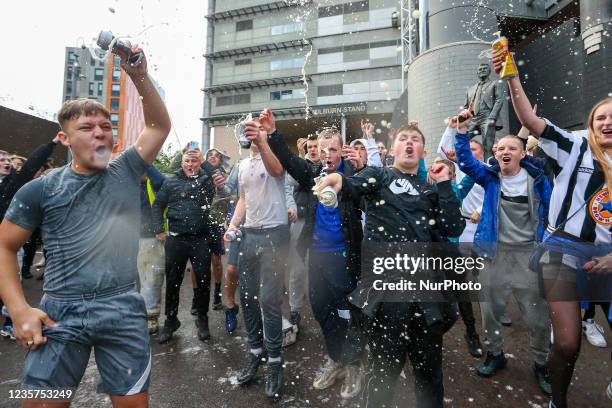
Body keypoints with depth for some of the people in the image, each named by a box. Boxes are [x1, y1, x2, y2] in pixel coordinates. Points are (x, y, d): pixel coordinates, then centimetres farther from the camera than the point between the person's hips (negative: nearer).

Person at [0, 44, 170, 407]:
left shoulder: (126, 173, 5)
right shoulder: (40, 189, 3)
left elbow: (160, 126, 2)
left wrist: (139, 76, -9)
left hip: (124, 308, 1)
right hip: (61, 311, 0)